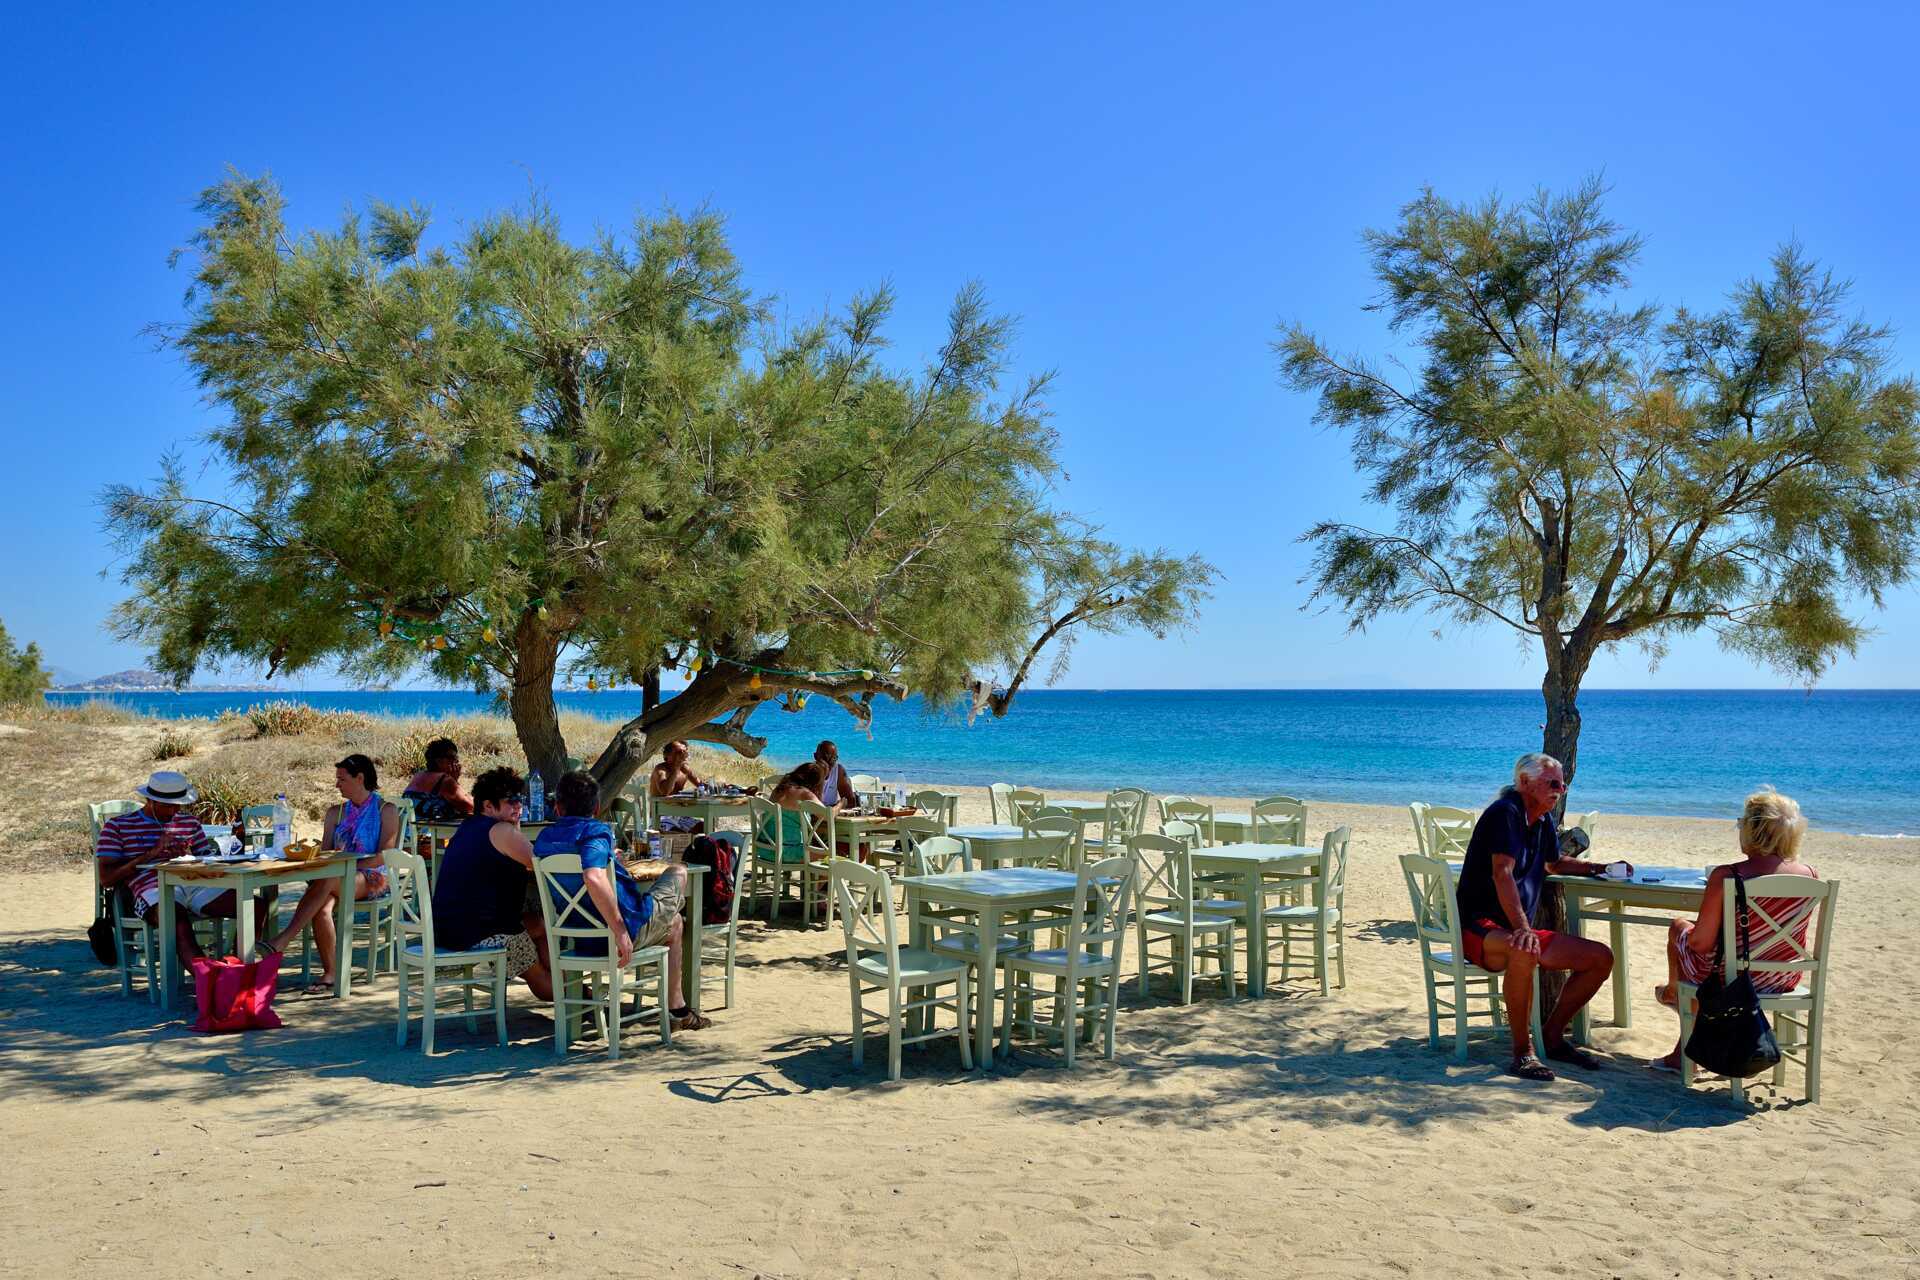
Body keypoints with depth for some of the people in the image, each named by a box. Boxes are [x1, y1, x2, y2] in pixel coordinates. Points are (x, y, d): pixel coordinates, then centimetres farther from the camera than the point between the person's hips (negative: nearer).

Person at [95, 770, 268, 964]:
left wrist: (188, 856, -1)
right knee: (181, 925, -41)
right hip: (153, 890, -4)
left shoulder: (189, 822, 27)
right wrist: (152, 853, -4)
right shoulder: (117, 826, 15)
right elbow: (106, 879, 5)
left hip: (194, 884, 4)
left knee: (258, 907, -21)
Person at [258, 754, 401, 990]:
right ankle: (329, 973, -32)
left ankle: (284, 939, -44)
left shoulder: (386, 810, 7)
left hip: (371, 878, -4)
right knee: (321, 910, -33)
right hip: (338, 878, 4)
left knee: (326, 881, -37)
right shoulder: (336, 813, 24)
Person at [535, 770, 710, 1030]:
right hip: (631, 927, -7)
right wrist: (620, 931, -33)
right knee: (677, 873, 21)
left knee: (674, 924, 33)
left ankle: (677, 1010, 35)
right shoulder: (595, 830, -19)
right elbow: (594, 877, -38)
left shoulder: (544, 839, 5)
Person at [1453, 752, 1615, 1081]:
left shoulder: (1544, 821, 14)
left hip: (1520, 930, 9)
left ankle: (1551, 1035, 10)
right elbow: (1502, 873, -28)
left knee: (1601, 958, 1)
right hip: (1480, 929, -9)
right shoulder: (1505, 812, -14)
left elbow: (1555, 863, 36)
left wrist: (1597, 868, 19)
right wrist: (1522, 929, -40)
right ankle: (1522, 1051, -28)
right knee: (1524, 952, -40)